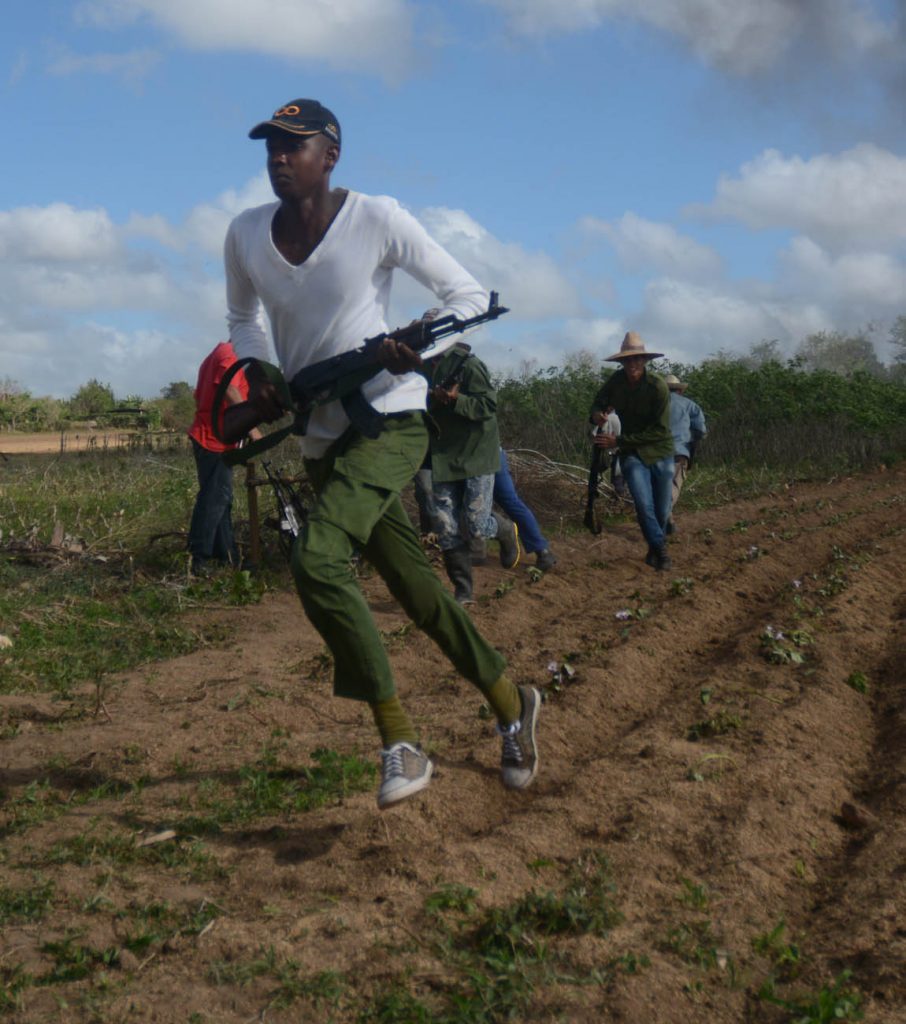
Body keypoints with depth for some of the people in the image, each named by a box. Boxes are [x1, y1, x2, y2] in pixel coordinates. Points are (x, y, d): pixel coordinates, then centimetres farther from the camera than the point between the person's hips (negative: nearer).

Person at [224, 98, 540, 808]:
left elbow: (470, 295, -5)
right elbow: (243, 317, 21)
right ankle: (510, 704, 29)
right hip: (321, 437, 6)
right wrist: (255, 370, 0)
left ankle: (400, 742, -18)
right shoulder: (246, 235, 4)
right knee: (417, 590, 11)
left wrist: (419, 343, -23)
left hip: (390, 419, -6)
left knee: (317, 559, -27)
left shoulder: (377, 219, -10)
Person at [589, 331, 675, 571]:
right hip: (632, 453, 1)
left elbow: (660, 429, -19)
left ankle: (655, 548, 33)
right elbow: (599, 402, 7)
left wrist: (619, 441, -22)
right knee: (644, 505, -17)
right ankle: (660, 549, 1)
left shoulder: (657, 385, -18)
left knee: (661, 510, 7)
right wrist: (597, 414, -20)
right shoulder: (616, 381, -8)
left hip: (660, 452, -1)